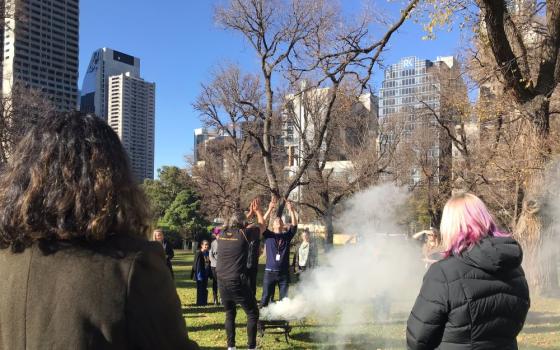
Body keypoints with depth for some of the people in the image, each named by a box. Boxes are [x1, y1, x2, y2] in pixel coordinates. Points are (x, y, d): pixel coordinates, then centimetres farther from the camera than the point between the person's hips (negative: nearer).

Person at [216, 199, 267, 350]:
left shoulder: (222, 234, 6)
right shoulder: (244, 234, -8)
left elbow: (236, 224, 28)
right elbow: (262, 226, 9)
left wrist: (249, 214, 33)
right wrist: (258, 211, 24)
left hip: (222, 282, 5)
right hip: (238, 282, -5)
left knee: (230, 314, 20)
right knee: (253, 313, 8)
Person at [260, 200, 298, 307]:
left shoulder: (287, 236, 7)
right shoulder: (268, 235, 4)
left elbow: (294, 225, -5)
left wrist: (291, 210, -15)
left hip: (284, 272, 1)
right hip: (270, 272, -1)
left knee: (285, 298, 7)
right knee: (265, 298, 4)